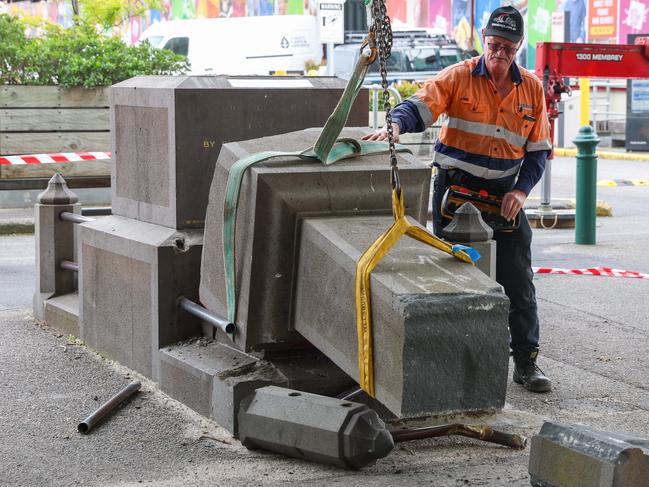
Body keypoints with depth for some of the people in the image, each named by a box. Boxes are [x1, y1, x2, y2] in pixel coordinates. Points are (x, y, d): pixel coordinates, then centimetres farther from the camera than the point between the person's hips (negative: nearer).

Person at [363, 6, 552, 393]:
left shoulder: (532, 89, 5)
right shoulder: (459, 77, -4)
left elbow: (538, 149, 9)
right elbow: (420, 107, -15)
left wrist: (521, 190, -5)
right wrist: (396, 124, -37)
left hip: (506, 196, 2)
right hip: (456, 190, -2)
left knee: (518, 282, 3)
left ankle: (526, 361, 11)